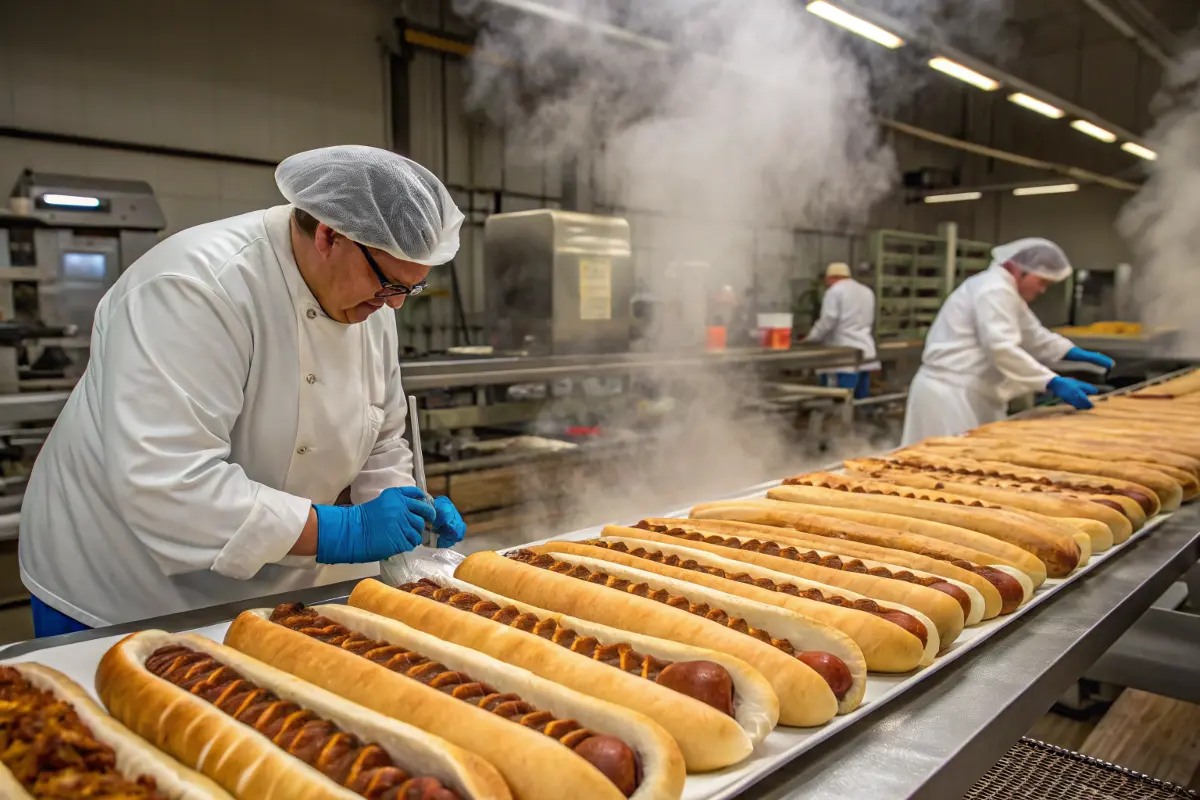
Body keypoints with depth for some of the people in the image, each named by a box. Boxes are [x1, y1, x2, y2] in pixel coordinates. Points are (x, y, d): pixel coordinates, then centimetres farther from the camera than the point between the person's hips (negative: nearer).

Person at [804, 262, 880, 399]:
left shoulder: (835, 291, -6)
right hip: (864, 352, 8)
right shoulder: (867, 291, 19)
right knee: (861, 401, 9)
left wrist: (811, 338, 1)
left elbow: (827, 321, -12)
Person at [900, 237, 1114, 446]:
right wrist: (1054, 383, -29)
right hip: (951, 392, -11)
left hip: (964, 393, 11)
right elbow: (1002, 349, -27)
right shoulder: (995, 291, -16)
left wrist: (1077, 353, 14)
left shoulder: (1004, 290, 19)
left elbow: (1033, 335, 26)